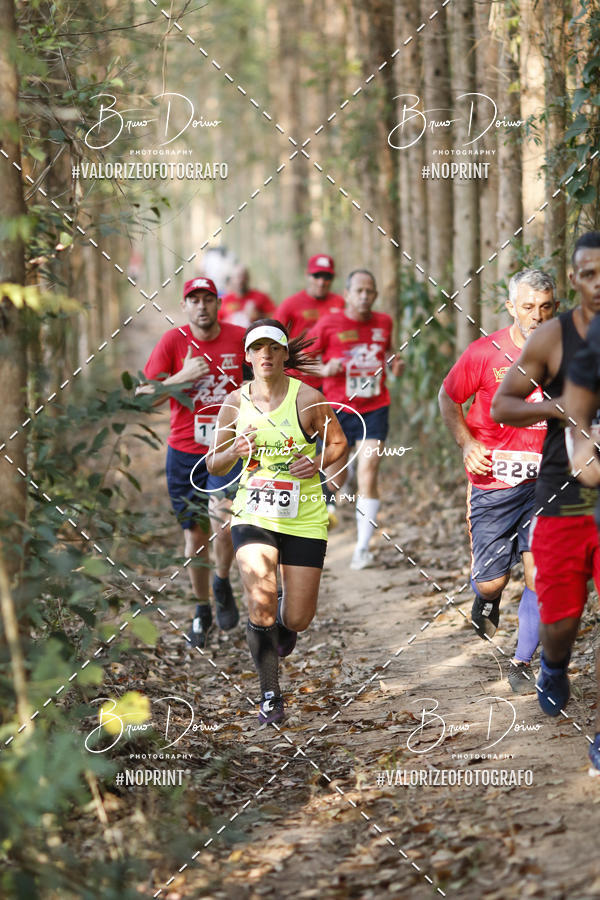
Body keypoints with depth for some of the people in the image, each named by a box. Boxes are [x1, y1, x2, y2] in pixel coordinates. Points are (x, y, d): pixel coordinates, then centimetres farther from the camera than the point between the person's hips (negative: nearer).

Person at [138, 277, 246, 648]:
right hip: (184, 452, 1)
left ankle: (222, 585, 8)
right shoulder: (173, 341, -5)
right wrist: (182, 377, -21)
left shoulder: (240, 338, -3)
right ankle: (202, 611, 28)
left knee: (223, 524, -22)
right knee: (194, 537, 7)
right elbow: (144, 397, -9)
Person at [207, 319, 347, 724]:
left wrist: (317, 462, -14)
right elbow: (214, 464, 9)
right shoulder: (235, 403, 0)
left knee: (297, 619, 1)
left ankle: (283, 629, 42)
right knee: (261, 603, -18)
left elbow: (338, 443, 6)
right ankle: (270, 694, 1)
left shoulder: (308, 398, -8)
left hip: (304, 519, -1)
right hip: (253, 515, 1)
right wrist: (234, 452, -13)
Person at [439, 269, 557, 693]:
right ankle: (488, 600, 41)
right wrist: (466, 442, -6)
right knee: (491, 580, 2)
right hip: (492, 483, -1)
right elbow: (448, 397, 7)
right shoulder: (484, 353, -9)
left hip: (543, 483, 1)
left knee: (540, 574, -10)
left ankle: (522, 663, 7)